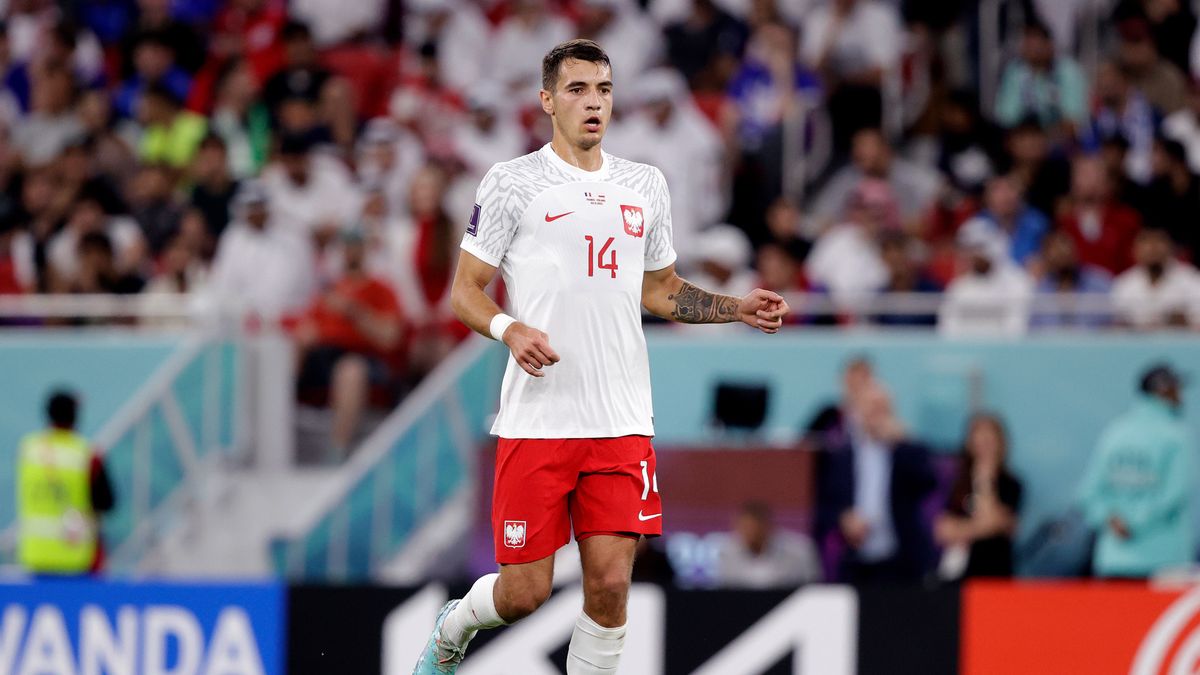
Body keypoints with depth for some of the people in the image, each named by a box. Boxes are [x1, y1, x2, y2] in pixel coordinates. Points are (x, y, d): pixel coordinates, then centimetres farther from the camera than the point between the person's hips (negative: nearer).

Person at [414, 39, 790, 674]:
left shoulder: (646, 186, 14)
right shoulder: (511, 182, -1)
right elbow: (465, 290, 1)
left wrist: (739, 308, 12)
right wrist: (509, 329, -19)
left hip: (622, 424, 4)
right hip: (536, 423, -4)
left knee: (610, 585, -6)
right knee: (524, 592, -1)